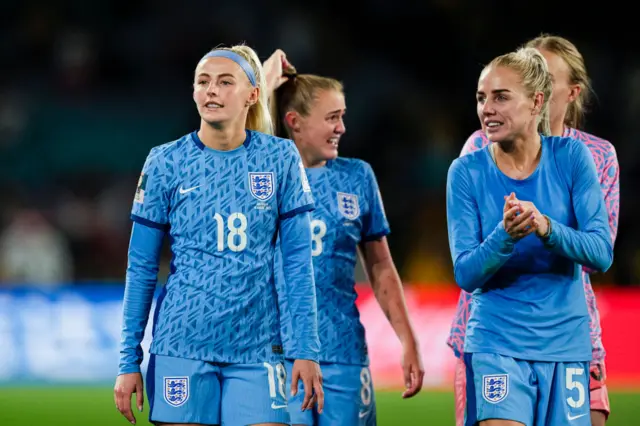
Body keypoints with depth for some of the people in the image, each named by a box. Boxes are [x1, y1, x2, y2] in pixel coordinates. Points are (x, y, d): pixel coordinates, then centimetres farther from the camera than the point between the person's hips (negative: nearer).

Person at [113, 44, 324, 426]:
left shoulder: (280, 159, 2)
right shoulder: (166, 163, 1)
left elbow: (298, 259, 4)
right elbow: (141, 267, 4)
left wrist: (307, 349, -2)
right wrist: (129, 360, 1)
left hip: (257, 347, 0)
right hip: (182, 346, 0)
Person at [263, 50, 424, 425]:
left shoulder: (357, 176, 7)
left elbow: (381, 267, 13)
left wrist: (408, 341, 8)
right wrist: (265, 85, -12)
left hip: (343, 353, 2)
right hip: (275, 351, -2)